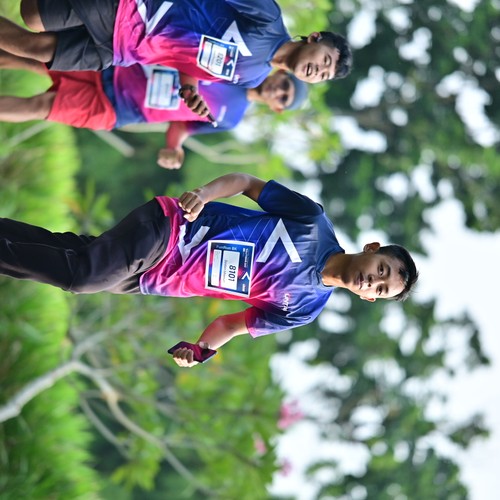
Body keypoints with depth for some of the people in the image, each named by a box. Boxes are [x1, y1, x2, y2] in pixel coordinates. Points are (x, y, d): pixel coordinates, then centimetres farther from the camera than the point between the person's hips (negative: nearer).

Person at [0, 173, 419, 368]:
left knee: (79, 277, -15)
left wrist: (201, 350, -13)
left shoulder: (304, 309, 1)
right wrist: (204, 193, -19)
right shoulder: (312, 222, -7)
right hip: (167, 229, -2)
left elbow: (234, 324, 7)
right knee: (84, 264, -21)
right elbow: (247, 182, 1)